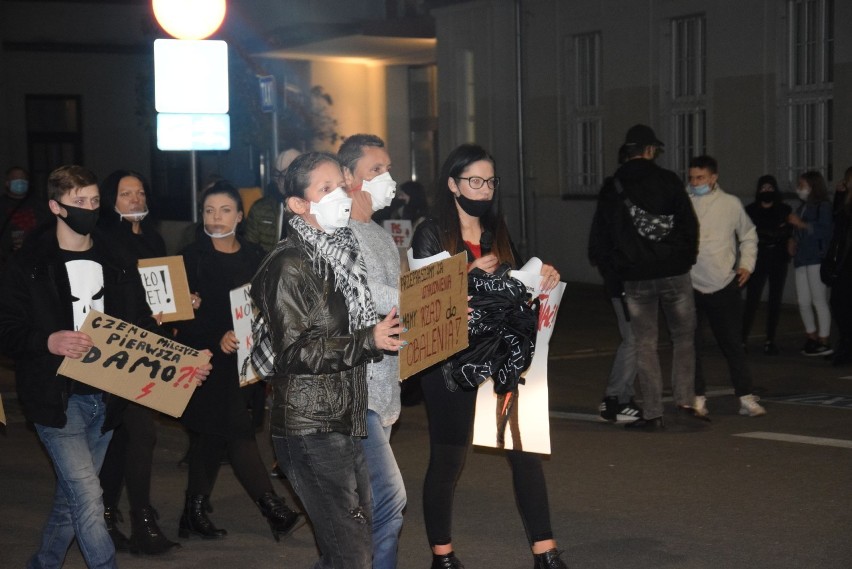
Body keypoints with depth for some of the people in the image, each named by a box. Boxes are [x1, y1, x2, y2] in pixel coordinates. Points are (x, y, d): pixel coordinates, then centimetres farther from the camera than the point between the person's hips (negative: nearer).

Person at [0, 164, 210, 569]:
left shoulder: (117, 263, 8)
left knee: (73, 494, 15)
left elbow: (142, 326, 10)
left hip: (106, 396, 5)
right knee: (88, 495, -13)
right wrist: (47, 341, -26)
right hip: (57, 396, -5)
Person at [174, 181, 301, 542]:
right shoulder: (192, 257, -6)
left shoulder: (254, 257, 9)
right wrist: (218, 337, -23)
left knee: (210, 436, 12)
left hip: (244, 358, 5)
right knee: (237, 432, -8)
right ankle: (271, 508, -2)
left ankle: (195, 514, 19)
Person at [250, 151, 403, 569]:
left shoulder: (343, 254, 16)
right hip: (311, 428, -8)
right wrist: (368, 341, -26)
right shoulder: (290, 266, -11)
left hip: (346, 420, 9)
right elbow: (296, 351, -19)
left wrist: (394, 331, 14)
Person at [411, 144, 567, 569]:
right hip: (450, 362, -5)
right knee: (447, 459, 6)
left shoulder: (498, 232, 12)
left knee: (525, 450, 1)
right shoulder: (432, 235, -6)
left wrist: (543, 278, -2)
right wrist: (471, 274, -20)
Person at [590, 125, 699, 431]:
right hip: (674, 272, -1)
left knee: (645, 345, 7)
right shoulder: (668, 180, -3)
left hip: (635, 278, 2)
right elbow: (689, 224, -5)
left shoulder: (611, 188, 4)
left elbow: (600, 239, 5)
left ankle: (652, 414, 6)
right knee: (683, 337, 14)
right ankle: (685, 400, 7)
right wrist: (688, 258, 10)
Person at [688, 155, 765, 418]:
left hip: (724, 285, 1)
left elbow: (748, 236, 17)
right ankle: (697, 398, 14)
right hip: (689, 286, 0)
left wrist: (746, 264, 5)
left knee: (732, 343, 6)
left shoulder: (731, 204, 2)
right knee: (690, 344, 2)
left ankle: (746, 397, 13)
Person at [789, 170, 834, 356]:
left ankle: (824, 343, -2)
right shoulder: (802, 206, 19)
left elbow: (825, 231, -16)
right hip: (801, 259, 7)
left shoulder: (823, 206, -4)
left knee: (819, 301, -6)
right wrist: (792, 240, 7)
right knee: (803, 302, 7)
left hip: (817, 258, -7)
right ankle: (812, 337, 19)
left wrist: (801, 224, -16)